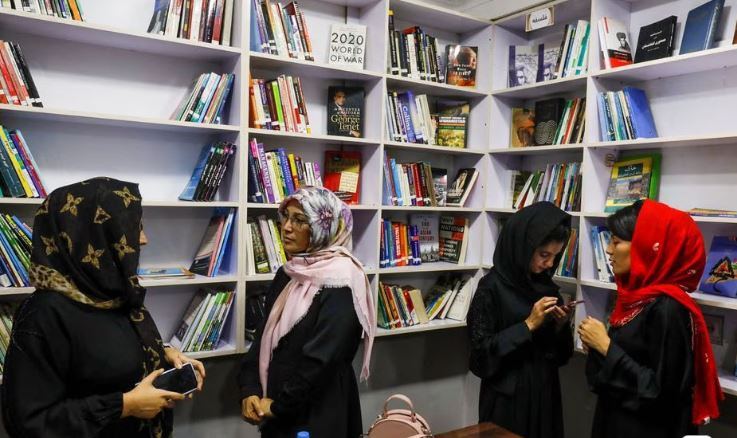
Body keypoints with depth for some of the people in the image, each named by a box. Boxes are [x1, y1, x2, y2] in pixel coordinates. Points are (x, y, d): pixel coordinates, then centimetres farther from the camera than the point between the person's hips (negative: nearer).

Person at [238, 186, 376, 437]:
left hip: (317, 413, -7)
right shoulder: (288, 274, 4)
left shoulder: (340, 279, -20)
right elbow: (264, 336, 6)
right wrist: (249, 391, -5)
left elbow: (322, 357, -24)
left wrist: (279, 406, -14)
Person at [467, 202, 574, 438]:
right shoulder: (492, 287, -16)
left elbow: (559, 353, 10)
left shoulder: (546, 285, 3)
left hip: (545, 394, 6)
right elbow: (481, 352, -18)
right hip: (508, 400, -6)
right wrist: (528, 325, -21)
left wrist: (561, 325, -10)